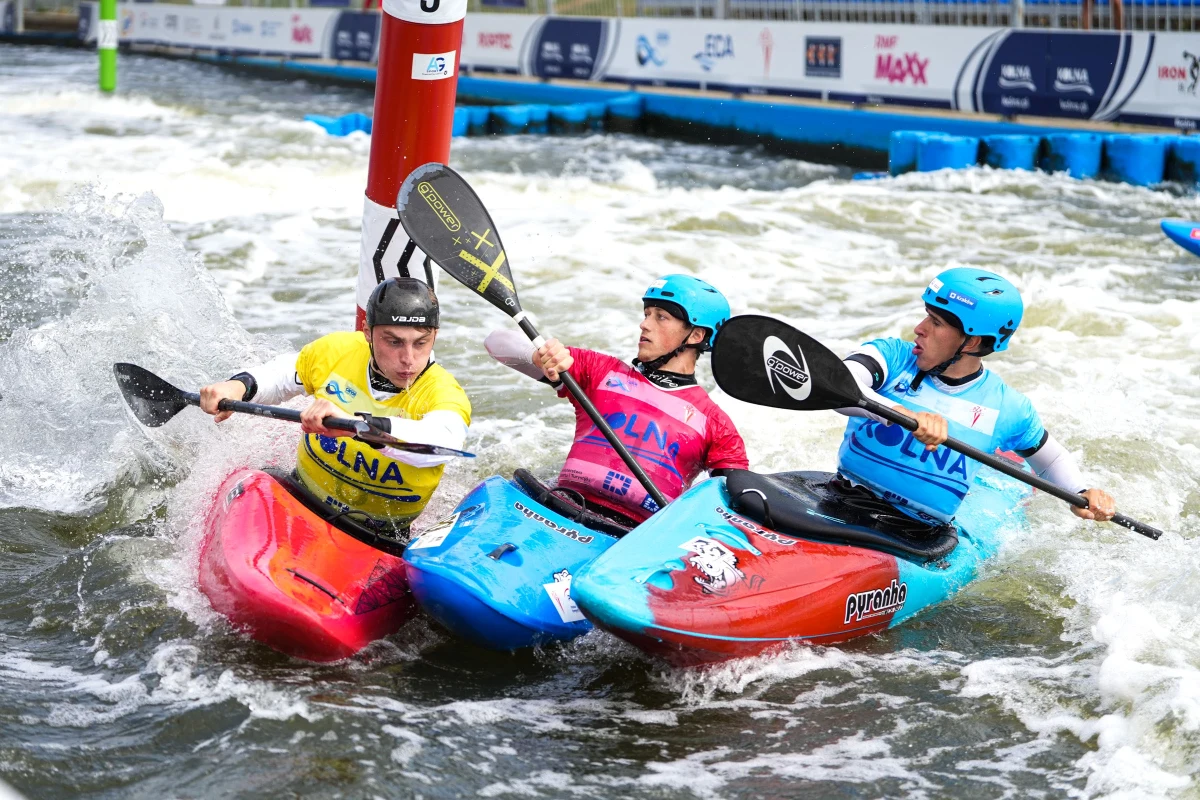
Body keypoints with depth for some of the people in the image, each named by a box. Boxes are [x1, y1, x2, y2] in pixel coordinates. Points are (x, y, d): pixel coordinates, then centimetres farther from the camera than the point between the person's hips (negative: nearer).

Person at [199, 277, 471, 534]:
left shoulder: (443, 393, -20)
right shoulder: (338, 350, -9)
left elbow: (443, 442, -44)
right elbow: (282, 373, 11)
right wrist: (239, 385, -12)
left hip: (379, 536, -3)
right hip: (302, 496, 3)